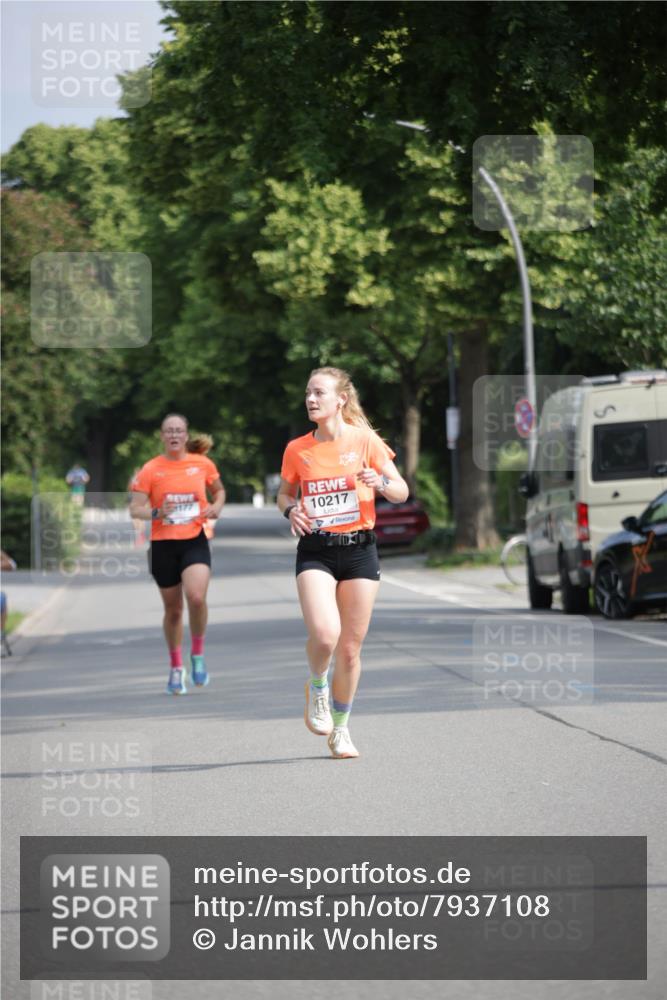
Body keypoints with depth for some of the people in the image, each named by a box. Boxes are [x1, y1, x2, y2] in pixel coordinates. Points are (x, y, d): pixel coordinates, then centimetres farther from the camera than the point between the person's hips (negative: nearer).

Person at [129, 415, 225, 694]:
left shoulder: (203, 464, 4)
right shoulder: (150, 470, -1)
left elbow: (218, 490, 22)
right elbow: (135, 509, -3)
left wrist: (216, 507, 0)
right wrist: (156, 513, -23)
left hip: (195, 542, 0)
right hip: (163, 544, 0)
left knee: (196, 597, -23)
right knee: (173, 609, 8)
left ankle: (197, 654, 0)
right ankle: (176, 668, 26)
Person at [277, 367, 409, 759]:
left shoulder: (365, 440, -2)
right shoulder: (297, 450, 3)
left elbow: (402, 492, 2)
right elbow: (285, 494, 18)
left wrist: (381, 481, -20)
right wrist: (291, 510, -5)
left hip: (359, 550, 0)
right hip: (316, 552, 0)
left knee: (350, 649, 4)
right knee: (324, 633, -23)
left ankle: (341, 728, 22)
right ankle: (317, 686, 10)